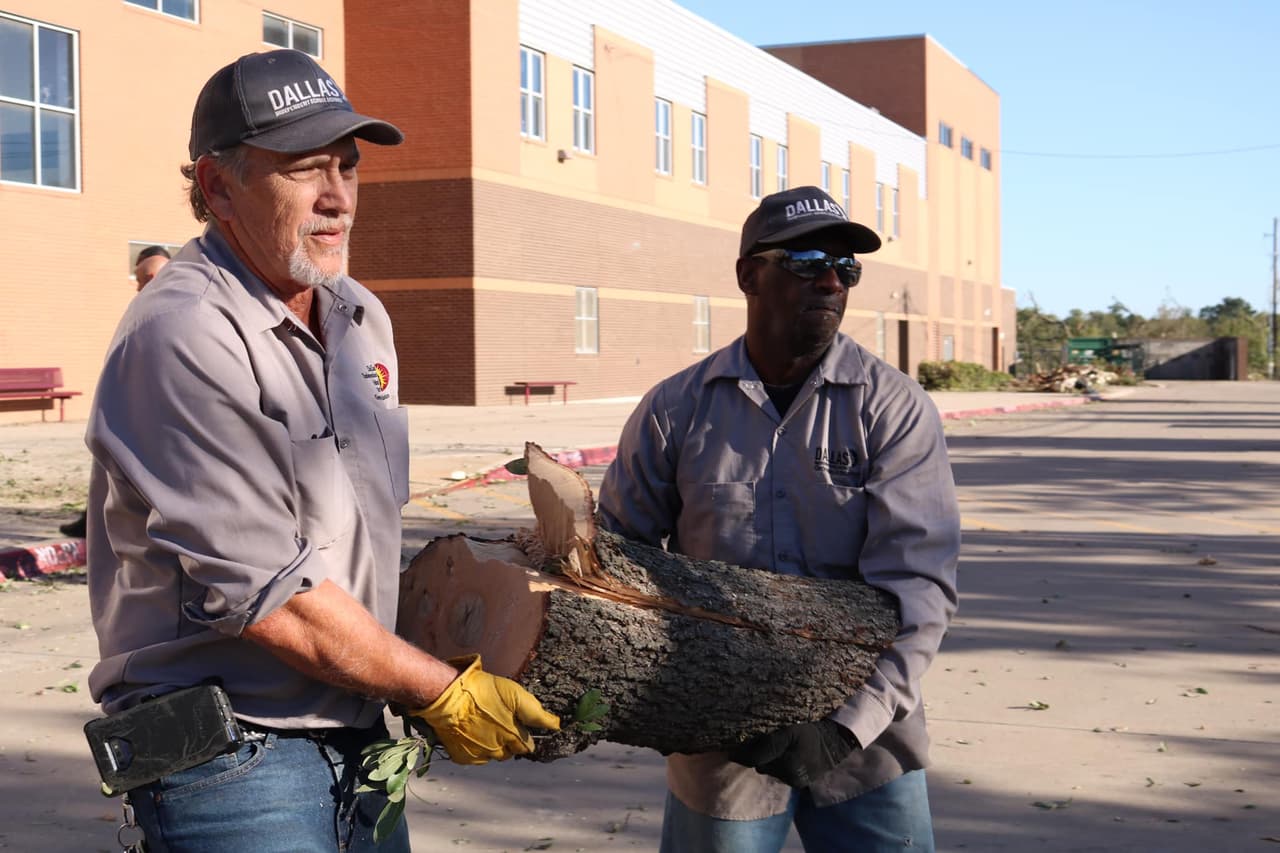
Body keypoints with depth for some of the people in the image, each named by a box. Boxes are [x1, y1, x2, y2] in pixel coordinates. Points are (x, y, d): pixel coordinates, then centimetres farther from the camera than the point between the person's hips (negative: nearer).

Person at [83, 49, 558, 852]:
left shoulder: (363, 318, 9)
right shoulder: (183, 336, -19)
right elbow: (262, 595, -21)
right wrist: (442, 691, -12)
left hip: (360, 742, 8)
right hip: (234, 766, -8)